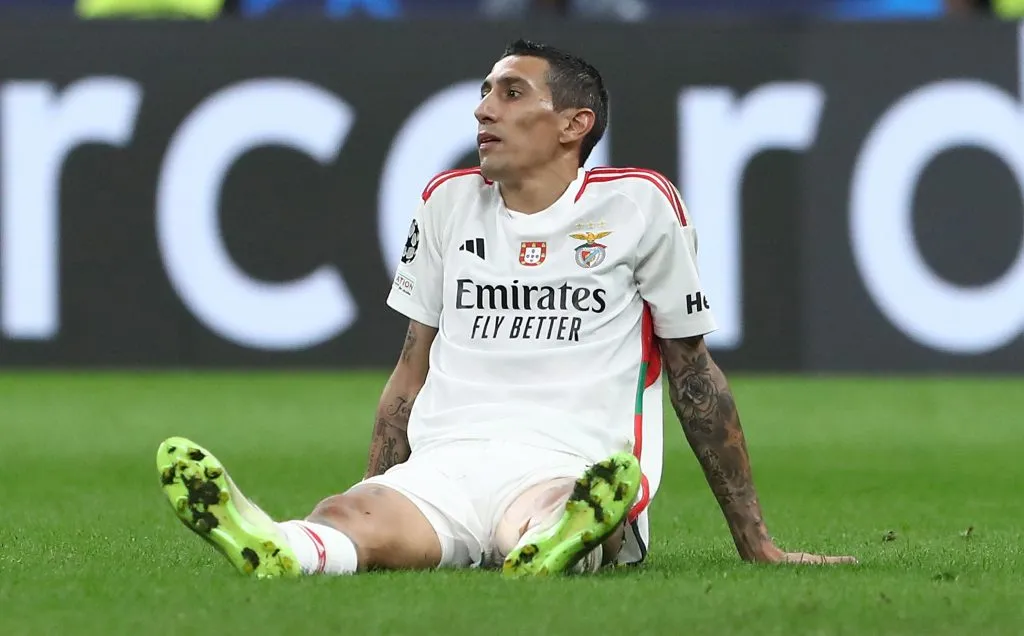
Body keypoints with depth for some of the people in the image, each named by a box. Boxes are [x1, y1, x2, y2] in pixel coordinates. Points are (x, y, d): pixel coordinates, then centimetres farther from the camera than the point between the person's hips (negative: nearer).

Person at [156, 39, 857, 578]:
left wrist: (755, 541, 14)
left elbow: (695, 374, 14)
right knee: (347, 519, -36)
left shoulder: (640, 203, 8)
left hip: (573, 469, -3)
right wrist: (369, 503, 18)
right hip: (444, 464, 3)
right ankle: (282, 552, -70)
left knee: (539, 526, -44)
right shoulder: (449, 201, 19)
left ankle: (555, 552, -79)